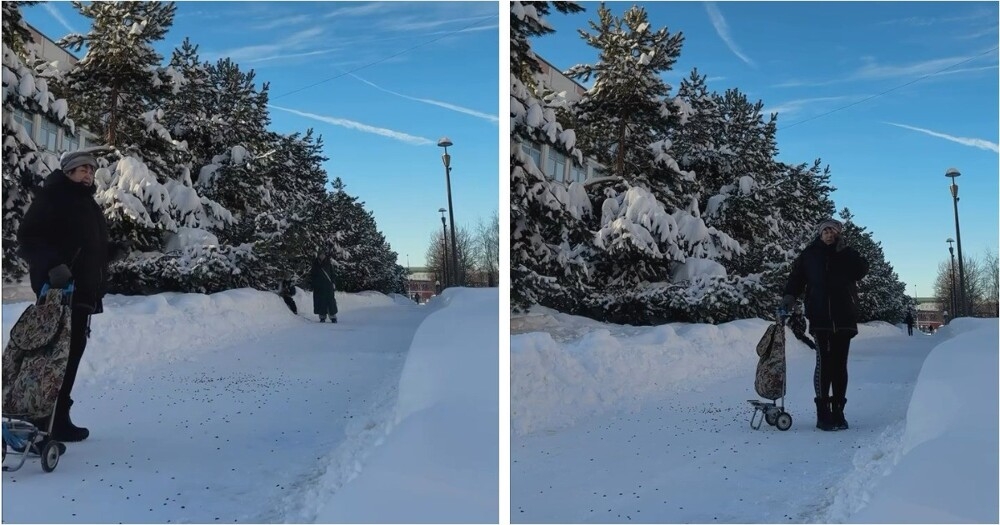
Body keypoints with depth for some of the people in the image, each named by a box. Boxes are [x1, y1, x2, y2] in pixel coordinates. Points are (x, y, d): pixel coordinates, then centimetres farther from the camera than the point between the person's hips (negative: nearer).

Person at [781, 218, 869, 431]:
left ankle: (837, 411, 13)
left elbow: (862, 270, -5)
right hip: (821, 318, -2)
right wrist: (789, 296, -8)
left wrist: (846, 251, -10)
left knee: (840, 365, 6)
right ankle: (823, 413, -7)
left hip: (844, 318, 2)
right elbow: (796, 277, 7)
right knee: (824, 363, -10)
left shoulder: (847, 255, 10)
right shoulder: (809, 255, 7)